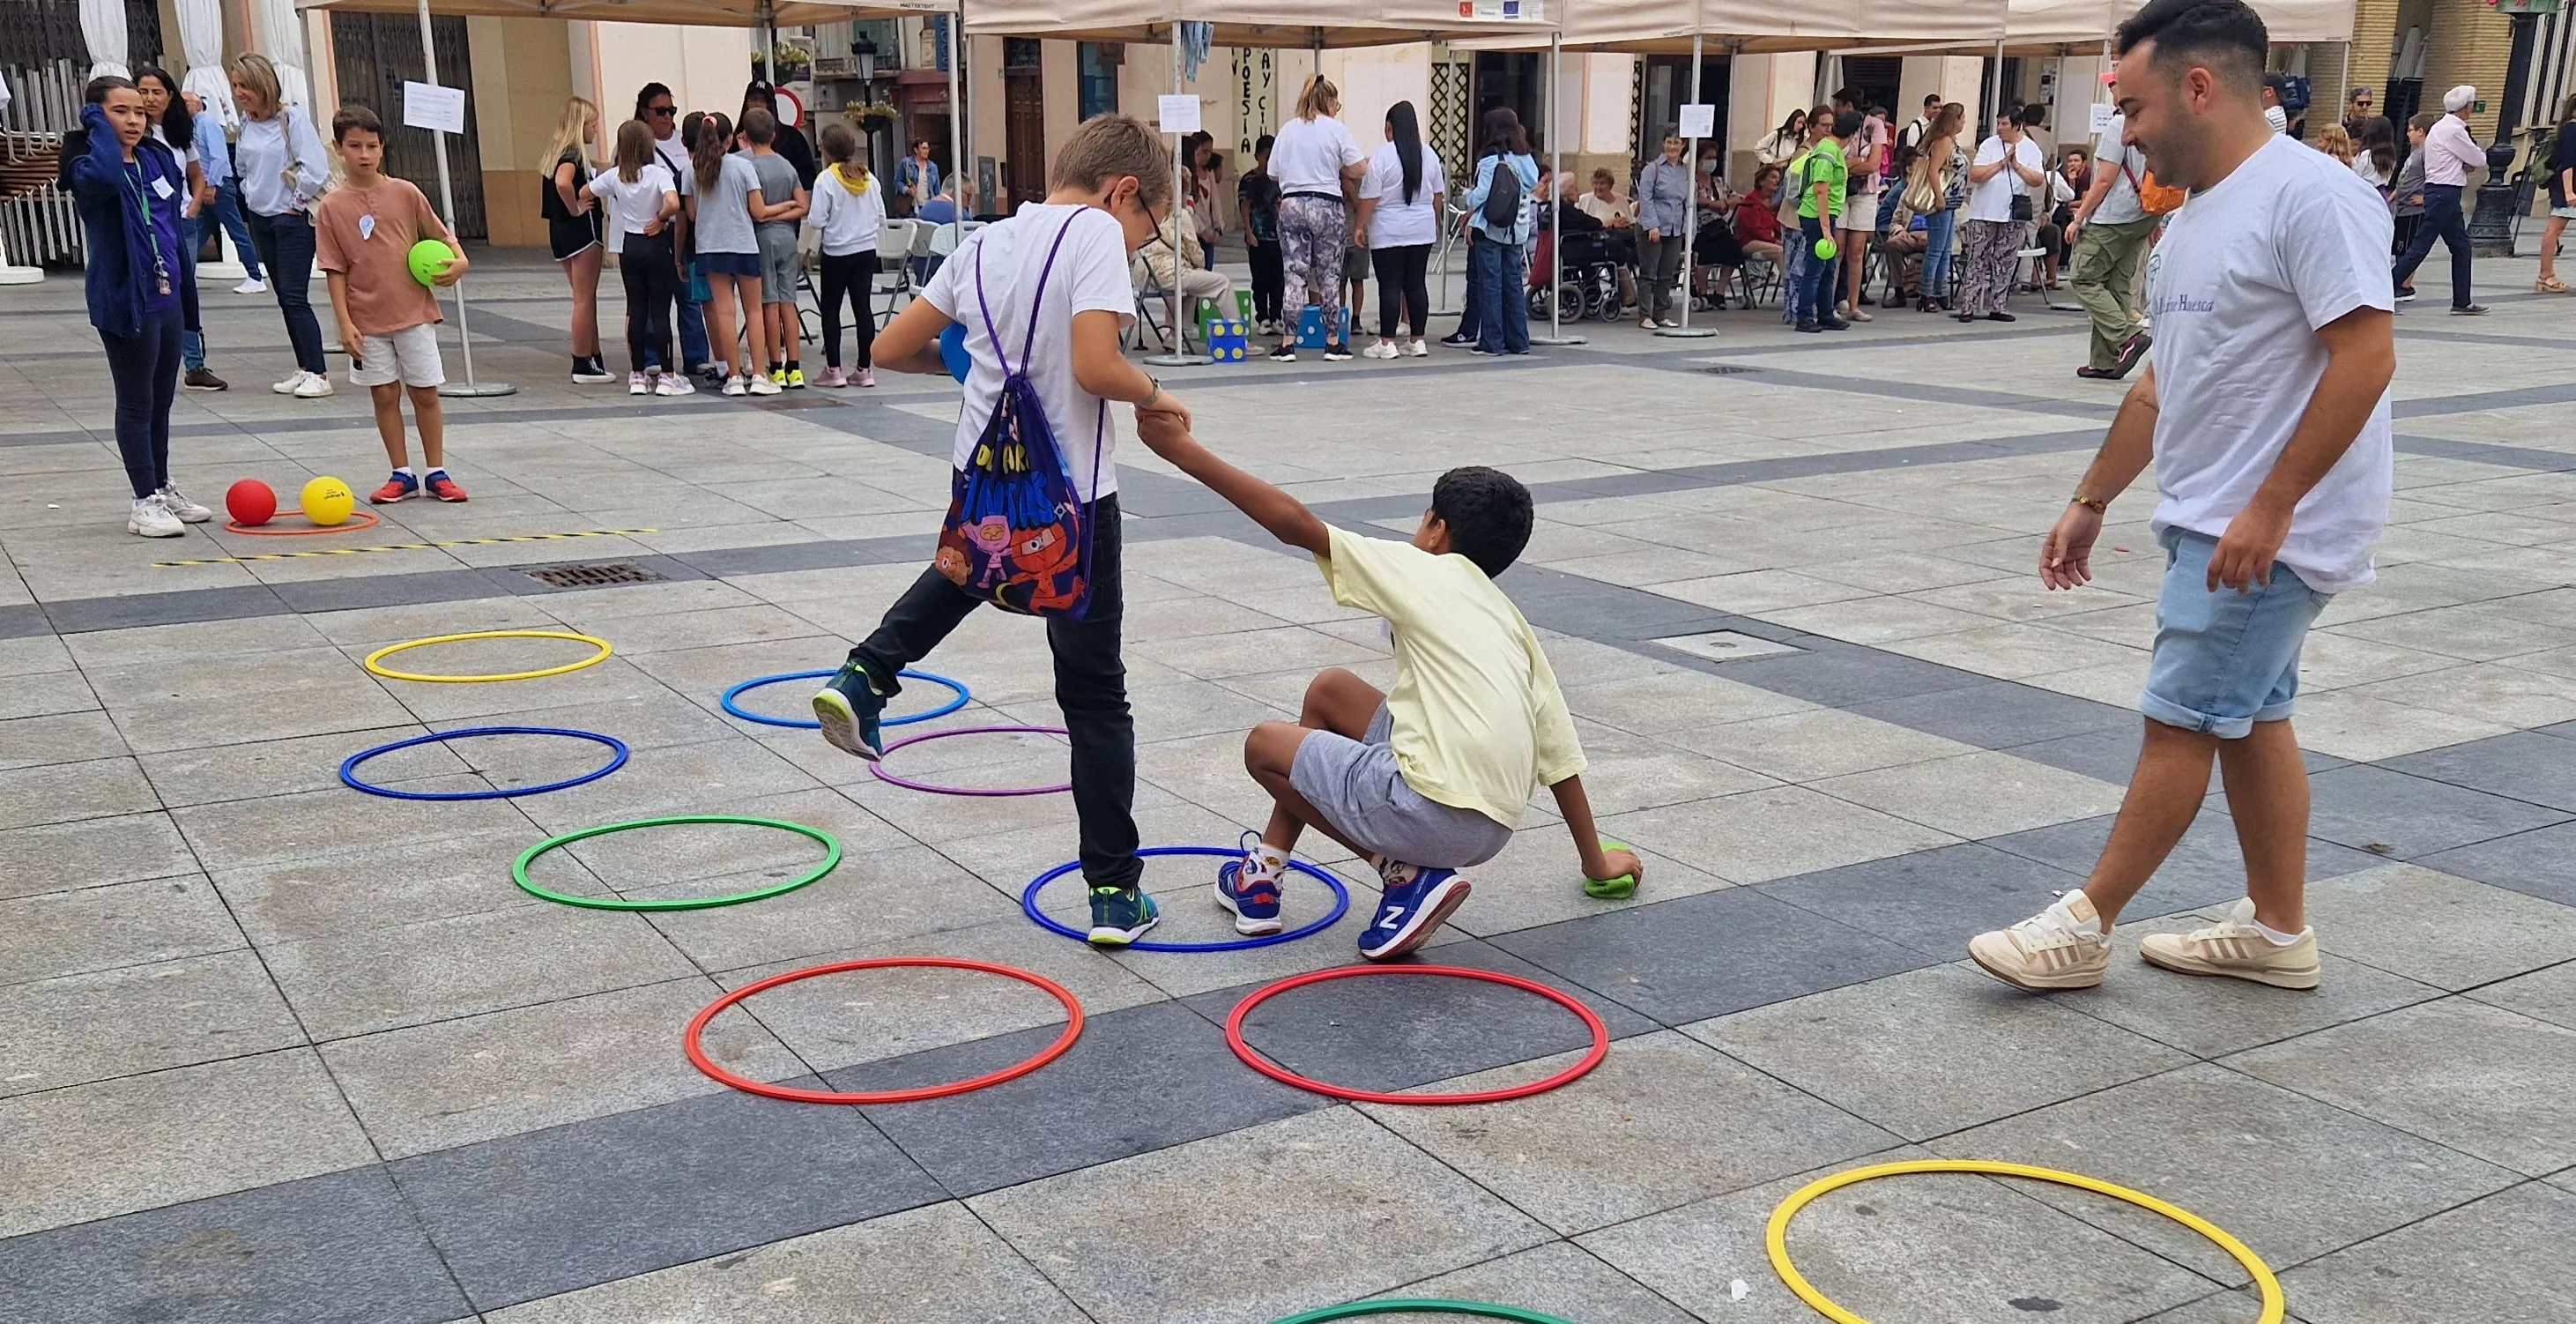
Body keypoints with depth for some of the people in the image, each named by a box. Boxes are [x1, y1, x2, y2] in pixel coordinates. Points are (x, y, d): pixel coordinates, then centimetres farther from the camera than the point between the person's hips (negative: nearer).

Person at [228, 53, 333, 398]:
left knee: (295, 297, -11)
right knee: (284, 298, 9)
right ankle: (304, 369, 14)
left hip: (292, 219, -7)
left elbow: (316, 169, -19)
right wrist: (252, 195, 11)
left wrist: (297, 203, -11)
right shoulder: (246, 123, 8)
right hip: (261, 219, 7)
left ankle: (318, 374, -8)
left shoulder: (292, 118, -13)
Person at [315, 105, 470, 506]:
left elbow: (439, 233, 12)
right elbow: (335, 271, -2)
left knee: (425, 393, 5)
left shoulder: (405, 193, 0)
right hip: (367, 320, 0)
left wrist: (458, 261, -8)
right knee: (384, 395, 6)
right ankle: (402, 475, 16)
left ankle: (436, 472, 15)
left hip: (414, 311, 0)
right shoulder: (331, 207, -2)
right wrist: (344, 322, -7)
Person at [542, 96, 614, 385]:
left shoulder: (557, 151, 13)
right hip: (581, 230, -9)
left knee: (585, 299, 15)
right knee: (585, 300, -3)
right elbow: (563, 183, -34)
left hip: (559, 229, 9)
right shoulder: (574, 153, -15)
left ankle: (594, 360, 19)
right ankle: (584, 366, 1)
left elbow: (551, 186, 21)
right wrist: (576, 209, -20)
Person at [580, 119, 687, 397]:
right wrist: (660, 219, -11)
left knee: (636, 310, 9)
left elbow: (584, 193, 11)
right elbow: (673, 204, -29)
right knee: (660, 311, -1)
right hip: (656, 245, -4)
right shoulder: (658, 174, -13)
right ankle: (667, 376, 0)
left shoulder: (614, 176, 0)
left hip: (629, 246, 4)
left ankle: (638, 375, 11)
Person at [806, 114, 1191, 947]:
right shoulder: (1094, 232, -12)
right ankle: (1115, 892, 8)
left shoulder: (987, 243, 6)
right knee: (1095, 695, 5)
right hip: (1070, 499, -6)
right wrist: (1152, 395, -6)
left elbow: (891, 349, 9)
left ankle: (866, 675, 28)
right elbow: (1096, 367, -25)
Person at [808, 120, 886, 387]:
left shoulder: (826, 179, -12)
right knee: (863, 307, 6)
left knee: (831, 309, 7)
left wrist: (805, 215, 6)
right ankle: (865, 369, 6)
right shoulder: (870, 179, 2)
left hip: (836, 252, -4)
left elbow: (817, 220, -14)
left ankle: (833, 369, 6)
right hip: (866, 250, 4)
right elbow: (881, 218, 6)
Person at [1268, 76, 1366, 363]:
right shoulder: (1336, 130, -3)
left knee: (1294, 275, 4)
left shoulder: (1287, 129, 6)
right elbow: (1359, 170, -6)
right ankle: (1333, 343, 10)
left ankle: (1287, 343, 0)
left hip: (1291, 206, 2)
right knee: (1330, 277, 6)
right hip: (1327, 207, -2)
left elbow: (1273, 173, 10)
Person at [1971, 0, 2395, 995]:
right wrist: (2090, 503, 20)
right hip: (2209, 525, 9)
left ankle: (2084, 926, 7)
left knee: (2180, 722, -3)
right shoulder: (2191, 221, 12)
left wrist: (2266, 509, -25)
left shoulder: (2309, 194, -17)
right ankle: (2277, 931, 26)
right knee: (2250, 720, 15)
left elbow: (2366, 357, -23)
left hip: (2272, 532, -9)